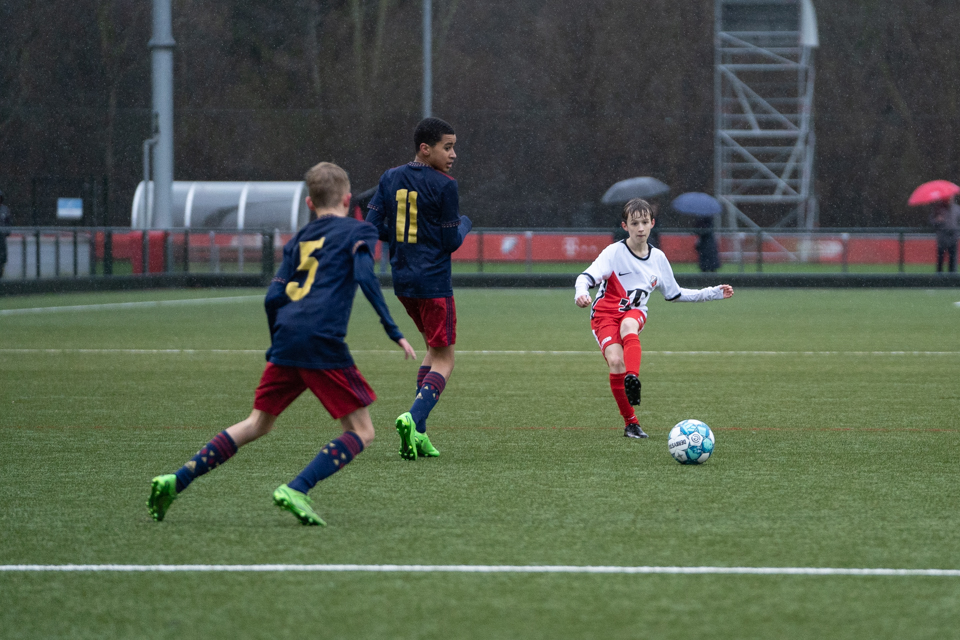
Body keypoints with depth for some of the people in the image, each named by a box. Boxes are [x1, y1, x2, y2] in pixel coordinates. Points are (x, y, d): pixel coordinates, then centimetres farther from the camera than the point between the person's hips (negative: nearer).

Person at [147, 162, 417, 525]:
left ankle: (176, 481, 10)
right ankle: (296, 490, -17)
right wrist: (394, 332, -10)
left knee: (257, 425, 19)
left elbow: (274, 297, 16)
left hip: (286, 341, 6)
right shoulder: (358, 232, 9)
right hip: (323, 342, -6)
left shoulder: (299, 240, 23)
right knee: (361, 432, 1)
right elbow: (365, 277, -9)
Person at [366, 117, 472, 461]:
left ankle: (418, 433, 11)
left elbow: (373, 227, 4)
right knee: (443, 359, 1)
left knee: (434, 349, 21)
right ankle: (413, 418, -23)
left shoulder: (389, 179, 6)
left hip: (402, 279, 7)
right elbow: (451, 242, -10)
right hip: (434, 282, -7)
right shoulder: (444, 186, -12)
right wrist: (464, 225, 11)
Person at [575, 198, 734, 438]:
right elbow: (586, 277, -18)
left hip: (634, 312, 2)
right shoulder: (614, 253, -9)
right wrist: (581, 293, -43)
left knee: (628, 326, -37)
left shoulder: (658, 258, 6)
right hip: (605, 313, -2)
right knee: (615, 361, -25)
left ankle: (632, 379, -59)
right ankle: (630, 422, -12)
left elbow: (674, 294, 20)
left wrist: (714, 293, 17)